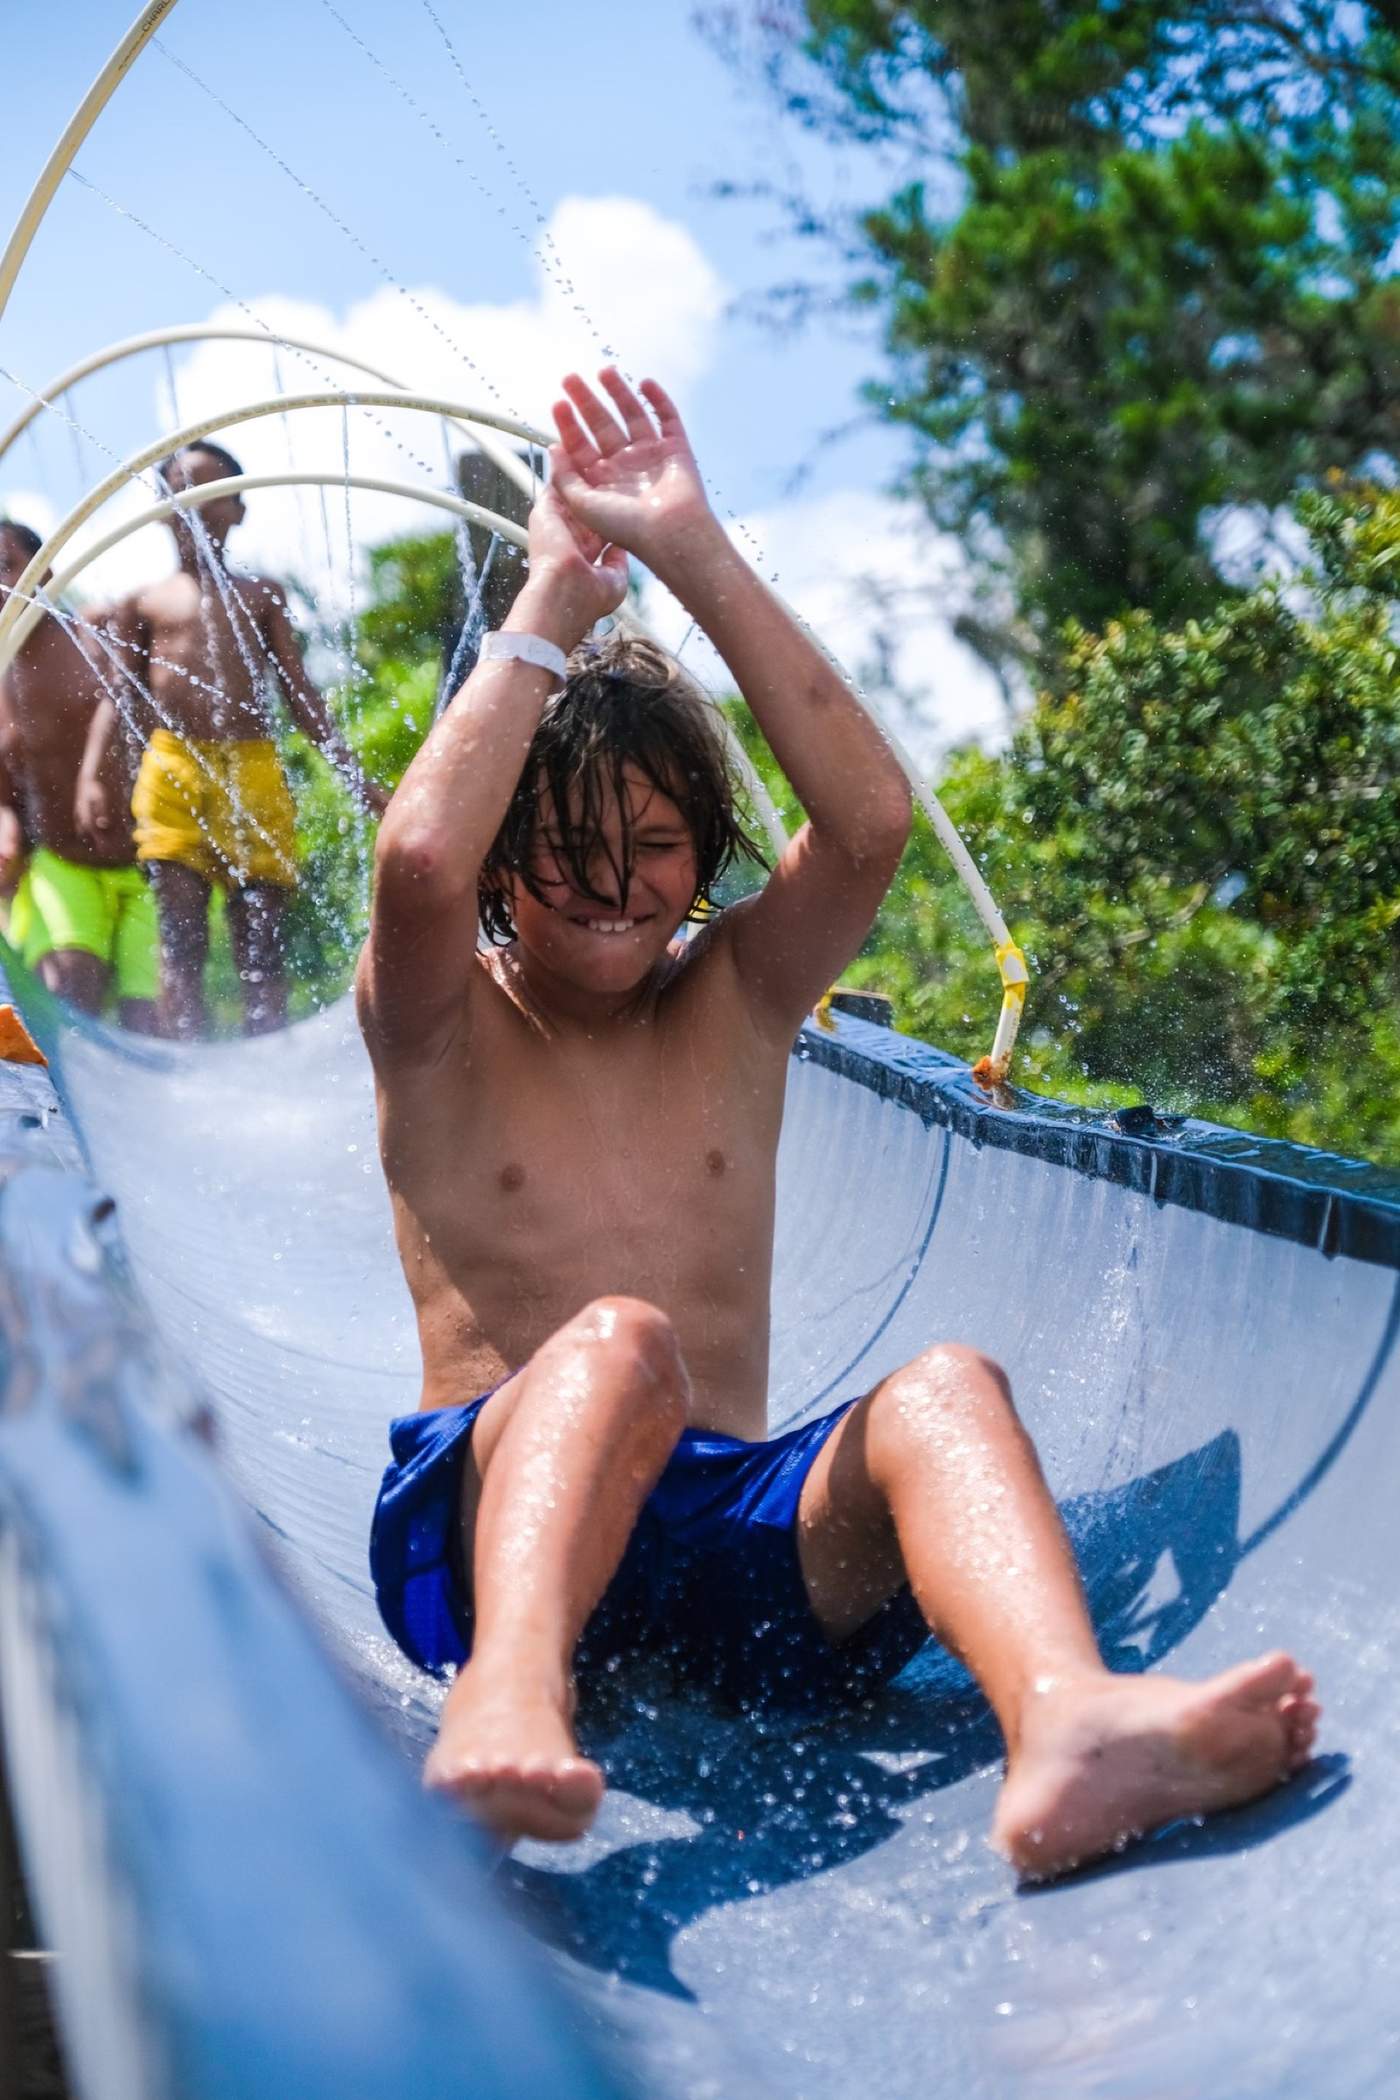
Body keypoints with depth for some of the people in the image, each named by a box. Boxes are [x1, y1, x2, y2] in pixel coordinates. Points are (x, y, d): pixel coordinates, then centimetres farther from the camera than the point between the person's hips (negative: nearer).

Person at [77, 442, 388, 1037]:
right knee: (181, 940, -11)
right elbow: (117, 697, 8)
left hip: (256, 774, 2)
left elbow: (301, 695, 17)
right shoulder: (143, 602, 15)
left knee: (262, 944, -2)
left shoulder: (262, 596, 19)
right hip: (173, 770, -2)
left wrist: (357, 777, 9)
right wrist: (91, 775, -8)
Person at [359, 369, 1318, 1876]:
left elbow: (871, 820, -1)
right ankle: (507, 1695, -65)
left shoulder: (736, 1004, 17)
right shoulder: (440, 1029, 9)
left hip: (732, 1536, 3)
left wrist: (693, 554, -3)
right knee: (618, 1341, -35)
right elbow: (417, 859, -15)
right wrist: (555, 598, -4)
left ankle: (1065, 1722, -59)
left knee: (945, 1387, -28)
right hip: (483, 1513, -3)